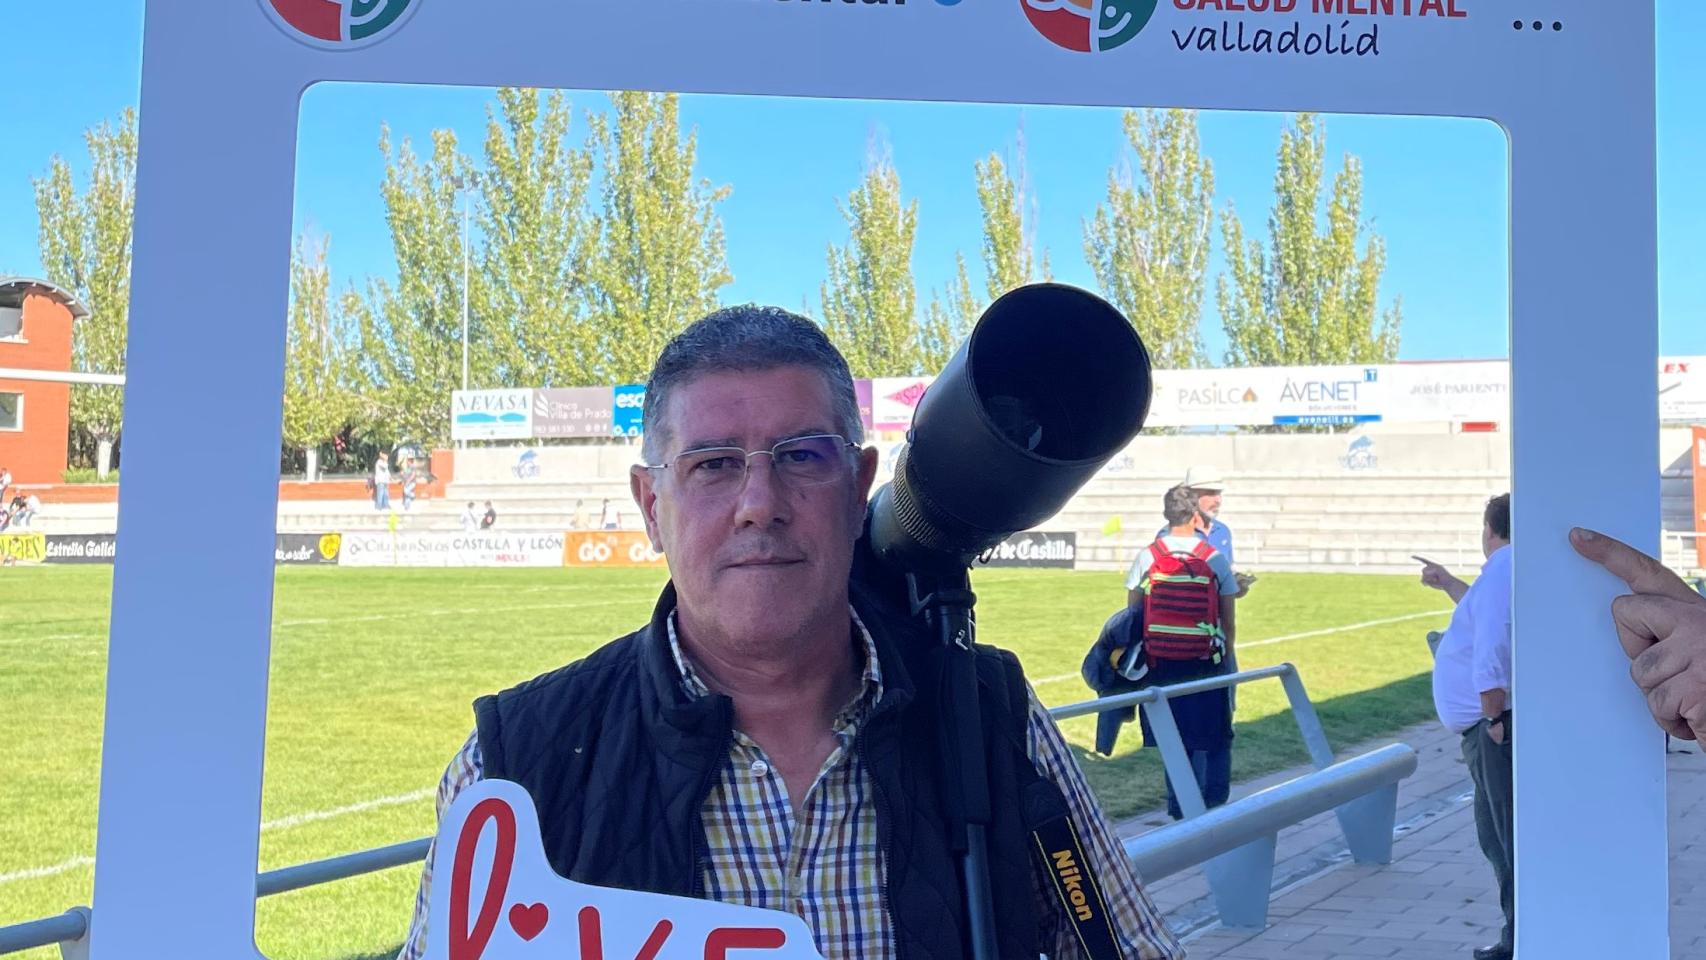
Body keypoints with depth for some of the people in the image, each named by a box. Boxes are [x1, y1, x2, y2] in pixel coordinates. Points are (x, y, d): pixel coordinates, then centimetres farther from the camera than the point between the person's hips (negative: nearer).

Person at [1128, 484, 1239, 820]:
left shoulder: (1147, 557, -3)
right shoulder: (1215, 559, -5)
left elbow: (1132, 612, -1)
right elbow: (1229, 620, -2)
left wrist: (1141, 652, 10)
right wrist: (1228, 658, 10)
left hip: (1161, 662, 2)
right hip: (1207, 660, -2)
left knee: (1174, 740, 12)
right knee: (1216, 740, 13)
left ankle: (1181, 810, 16)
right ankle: (1214, 806, 13)